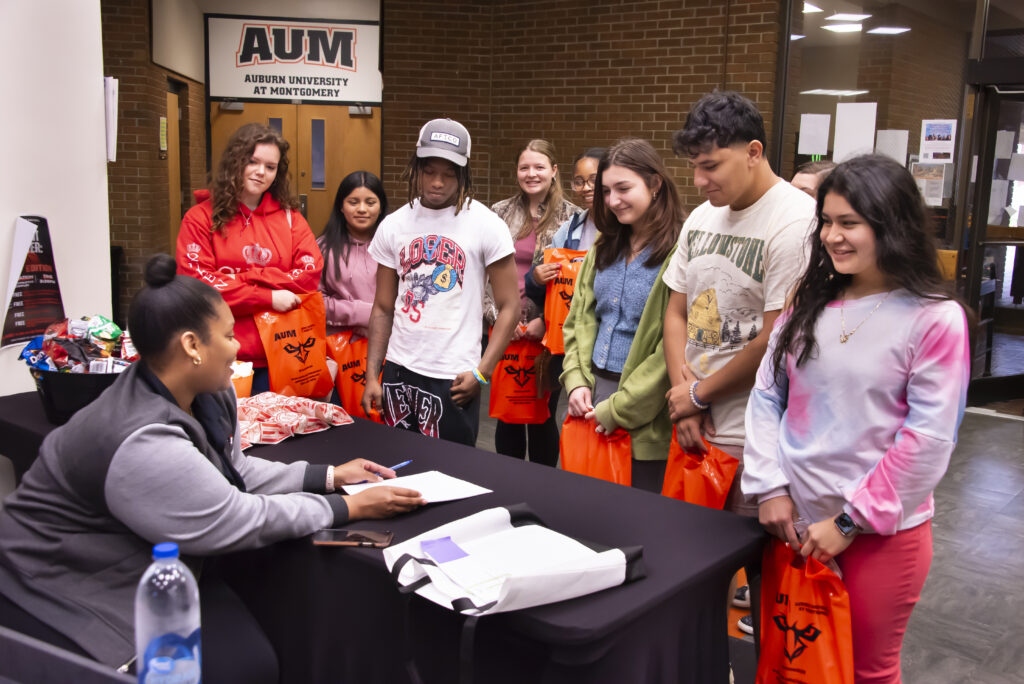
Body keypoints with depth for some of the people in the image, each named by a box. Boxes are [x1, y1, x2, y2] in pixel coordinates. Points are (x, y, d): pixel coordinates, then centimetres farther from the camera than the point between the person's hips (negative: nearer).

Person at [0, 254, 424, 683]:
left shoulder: (207, 393, -6)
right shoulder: (143, 444, -33)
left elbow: (234, 470, 8)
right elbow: (241, 521, -25)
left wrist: (329, 476, 3)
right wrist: (351, 508, -17)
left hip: (148, 572, 8)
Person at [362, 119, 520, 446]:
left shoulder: (486, 225, -6)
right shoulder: (393, 226, 5)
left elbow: (509, 306, -4)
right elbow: (383, 309, 10)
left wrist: (481, 373, -12)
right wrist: (371, 376, 4)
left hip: (453, 380, -4)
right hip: (397, 371, 4)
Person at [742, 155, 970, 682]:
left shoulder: (935, 318, -12)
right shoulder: (809, 301, 3)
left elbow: (928, 439, -14)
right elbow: (766, 394, 5)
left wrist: (852, 521, -13)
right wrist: (770, 489, -4)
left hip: (882, 531, -4)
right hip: (792, 520, 5)